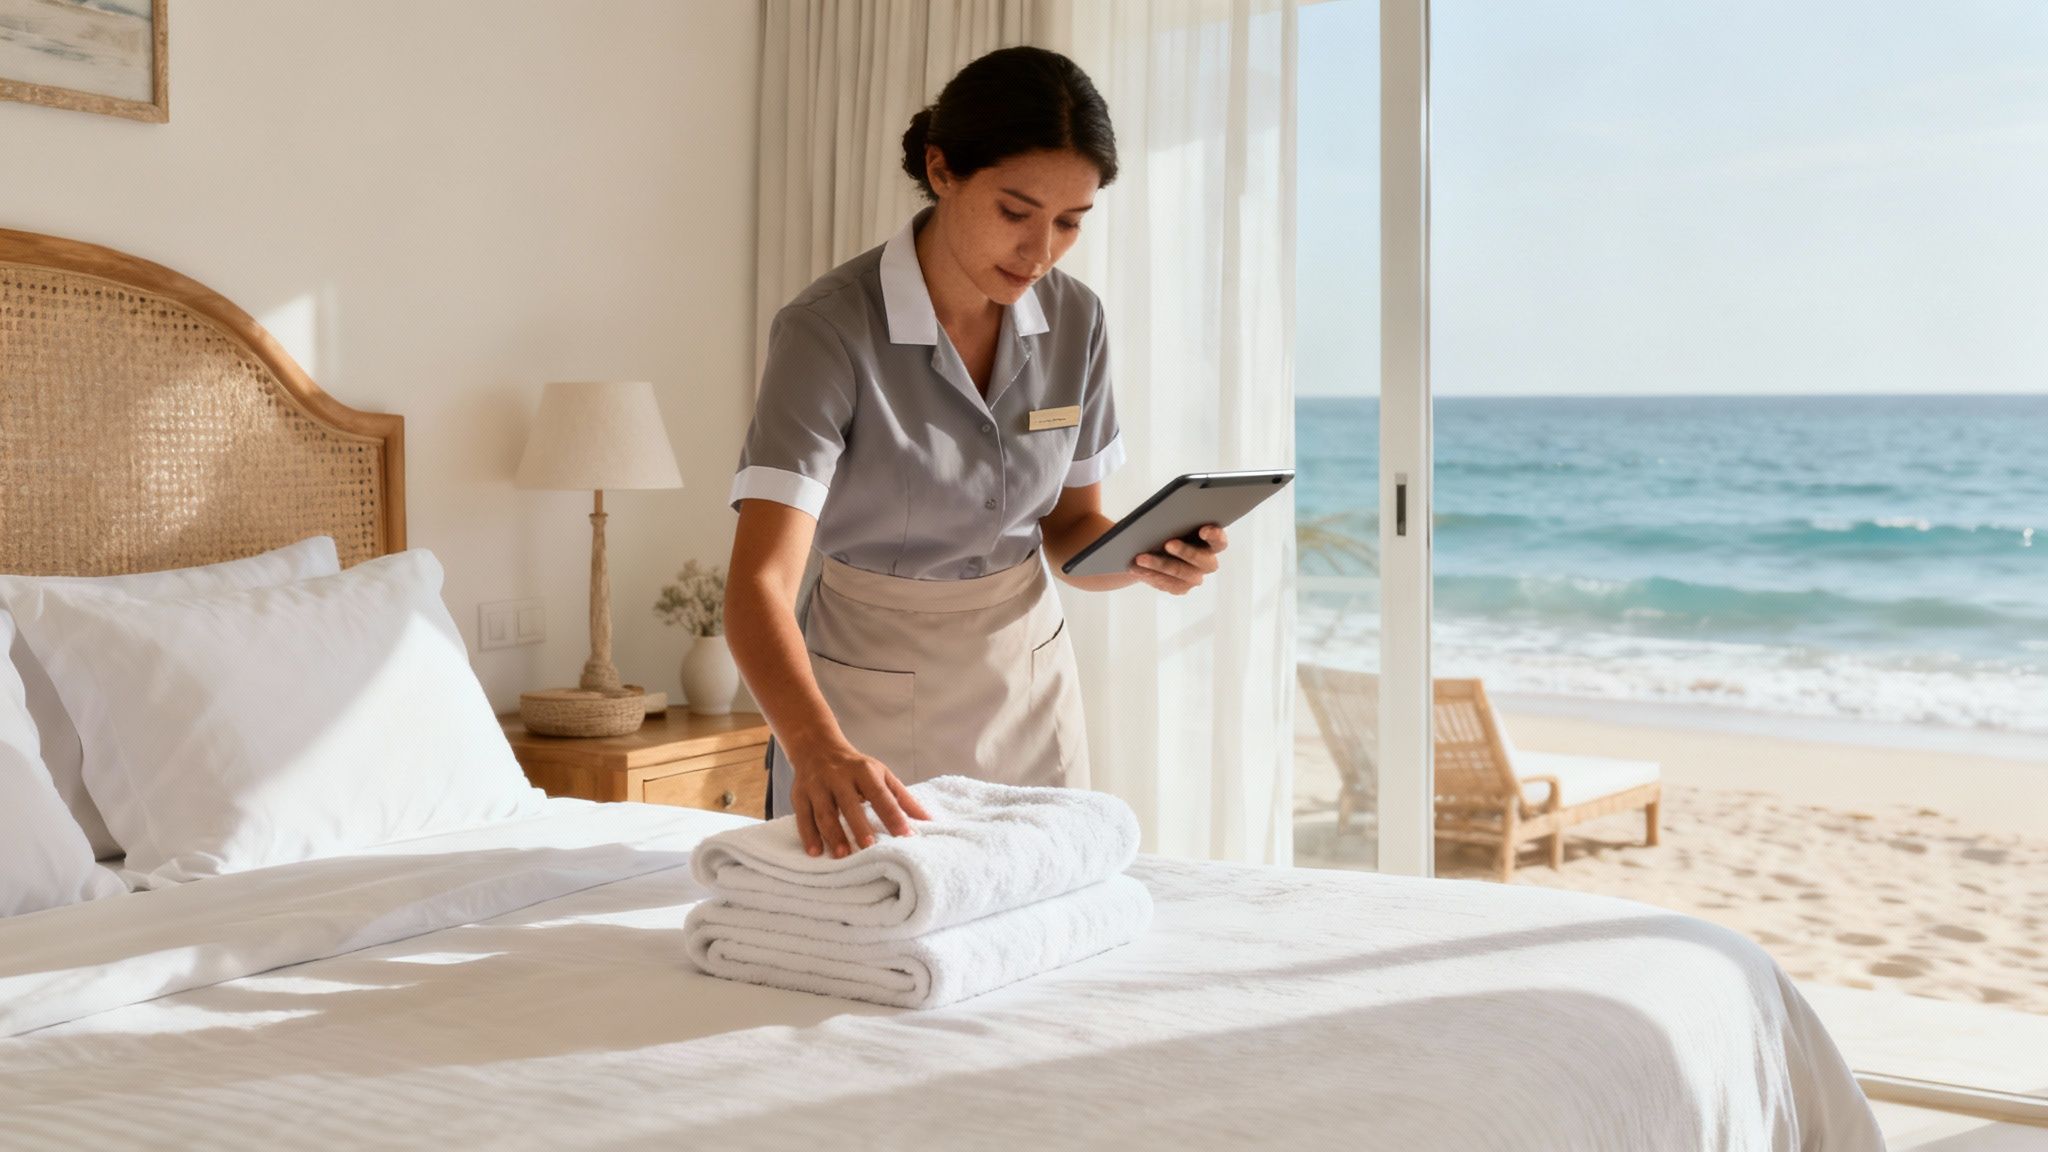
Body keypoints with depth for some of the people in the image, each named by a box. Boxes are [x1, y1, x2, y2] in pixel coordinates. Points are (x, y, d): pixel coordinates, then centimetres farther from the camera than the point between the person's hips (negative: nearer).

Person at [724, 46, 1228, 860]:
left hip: (1028, 682, 4)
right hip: (870, 704, -4)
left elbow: (1071, 529, 4)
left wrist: (1146, 557, -18)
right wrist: (820, 748, -49)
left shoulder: (1073, 320, -7)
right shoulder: (828, 329, -23)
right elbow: (761, 579, -32)